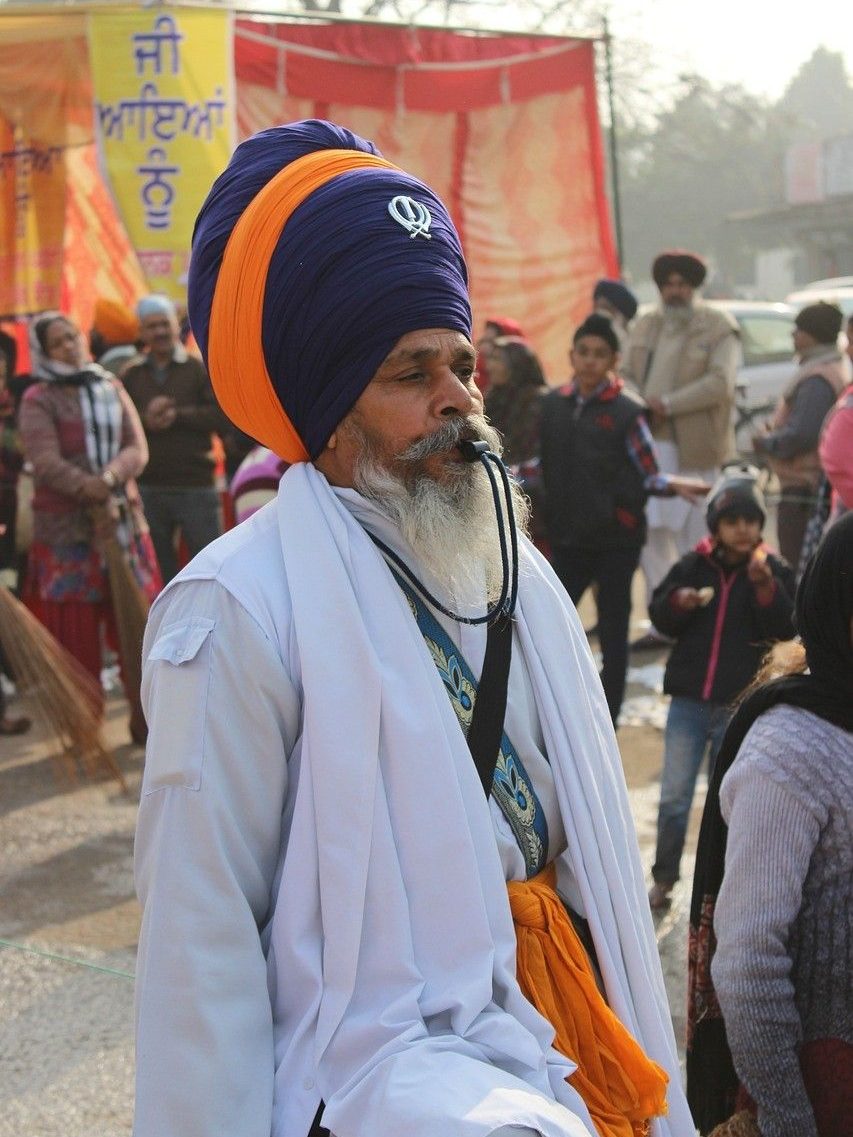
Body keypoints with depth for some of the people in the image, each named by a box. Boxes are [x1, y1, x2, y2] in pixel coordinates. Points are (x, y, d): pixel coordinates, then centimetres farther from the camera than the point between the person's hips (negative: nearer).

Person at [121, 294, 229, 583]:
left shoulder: (199, 370, 3)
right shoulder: (131, 377, 10)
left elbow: (224, 414, -10)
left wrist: (178, 415, -16)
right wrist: (145, 420, -16)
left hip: (196, 486, -3)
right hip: (148, 489, 3)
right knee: (158, 572, 12)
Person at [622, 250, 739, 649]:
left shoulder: (717, 327, -3)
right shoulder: (644, 326, 15)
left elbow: (720, 384, -14)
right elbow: (625, 375, 15)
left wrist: (667, 403, -17)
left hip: (693, 449, -6)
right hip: (649, 444, 6)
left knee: (693, 539, 0)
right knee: (651, 534, 7)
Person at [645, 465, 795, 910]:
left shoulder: (773, 571, -3)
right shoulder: (692, 566, -1)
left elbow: (786, 628, -13)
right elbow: (659, 617, 6)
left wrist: (765, 585, -25)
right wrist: (678, 602, -15)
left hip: (741, 706, -1)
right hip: (688, 701, 1)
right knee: (674, 795, 4)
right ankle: (663, 879, 17)